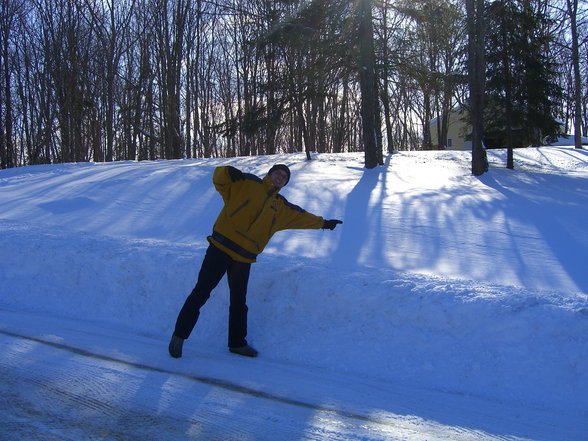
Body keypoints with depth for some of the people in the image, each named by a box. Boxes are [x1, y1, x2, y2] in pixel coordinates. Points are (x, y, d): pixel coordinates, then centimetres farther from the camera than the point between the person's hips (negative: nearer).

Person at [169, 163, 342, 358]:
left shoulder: (281, 207, 17)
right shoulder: (246, 183, 2)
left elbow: (301, 216, 29)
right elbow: (219, 179, -7)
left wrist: (323, 223, 33)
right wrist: (228, 172, -28)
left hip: (244, 259, 5)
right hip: (221, 248, -5)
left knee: (239, 302, 13)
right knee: (201, 292, -4)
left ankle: (237, 342, 28)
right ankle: (179, 335, 8)